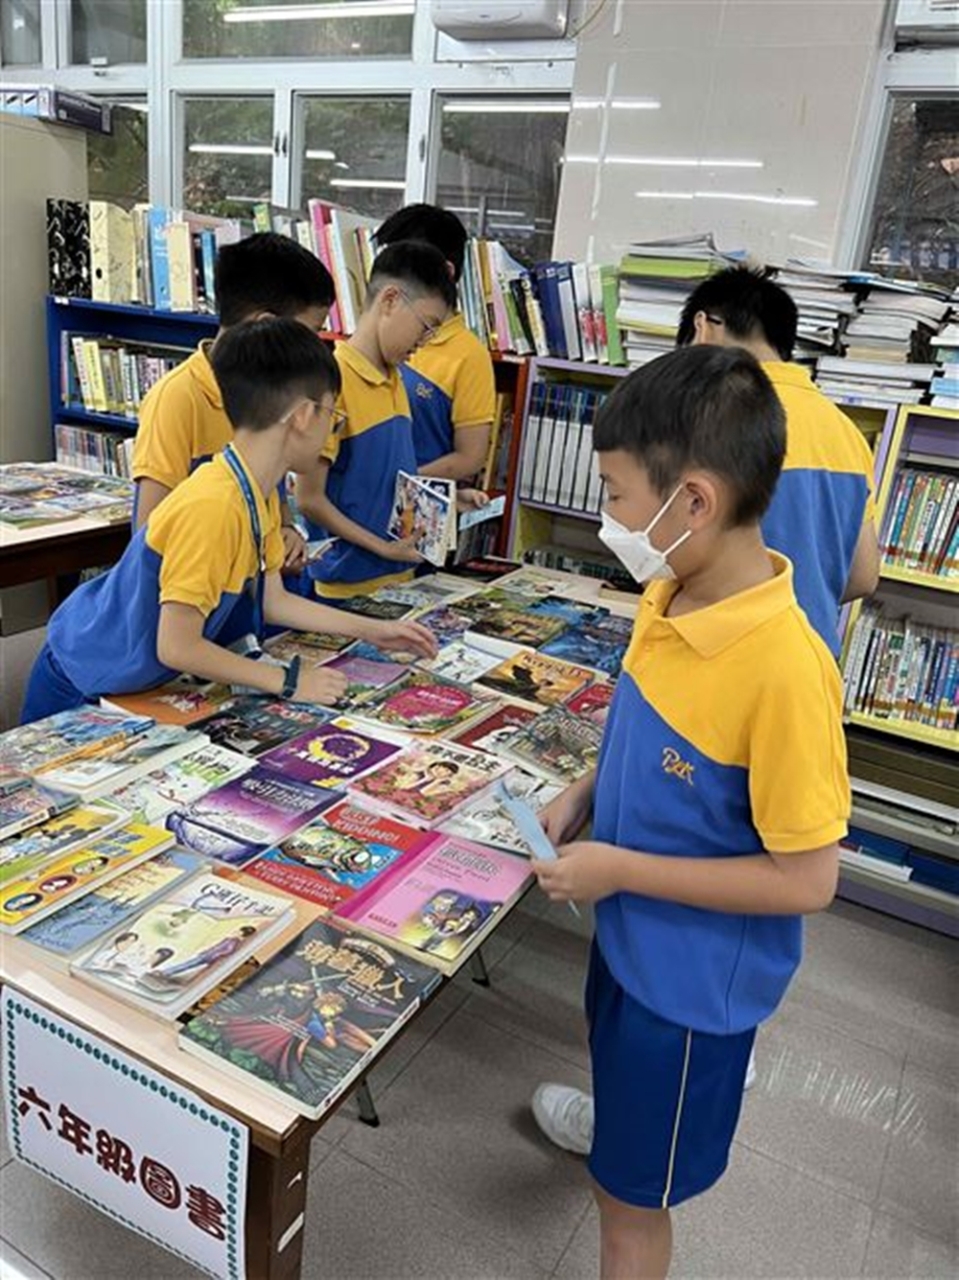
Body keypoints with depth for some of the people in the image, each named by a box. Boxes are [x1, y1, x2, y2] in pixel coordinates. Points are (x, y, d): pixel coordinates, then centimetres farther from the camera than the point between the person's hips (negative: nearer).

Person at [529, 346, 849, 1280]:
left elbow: (806, 880, -26)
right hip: (634, 928, 8)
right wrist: (582, 796, -4)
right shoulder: (673, 596, -9)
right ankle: (617, 1119, 70)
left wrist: (619, 868, -23)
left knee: (631, 1197, 15)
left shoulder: (782, 670, -34)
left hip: (696, 972, -8)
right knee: (617, 1054, 38)